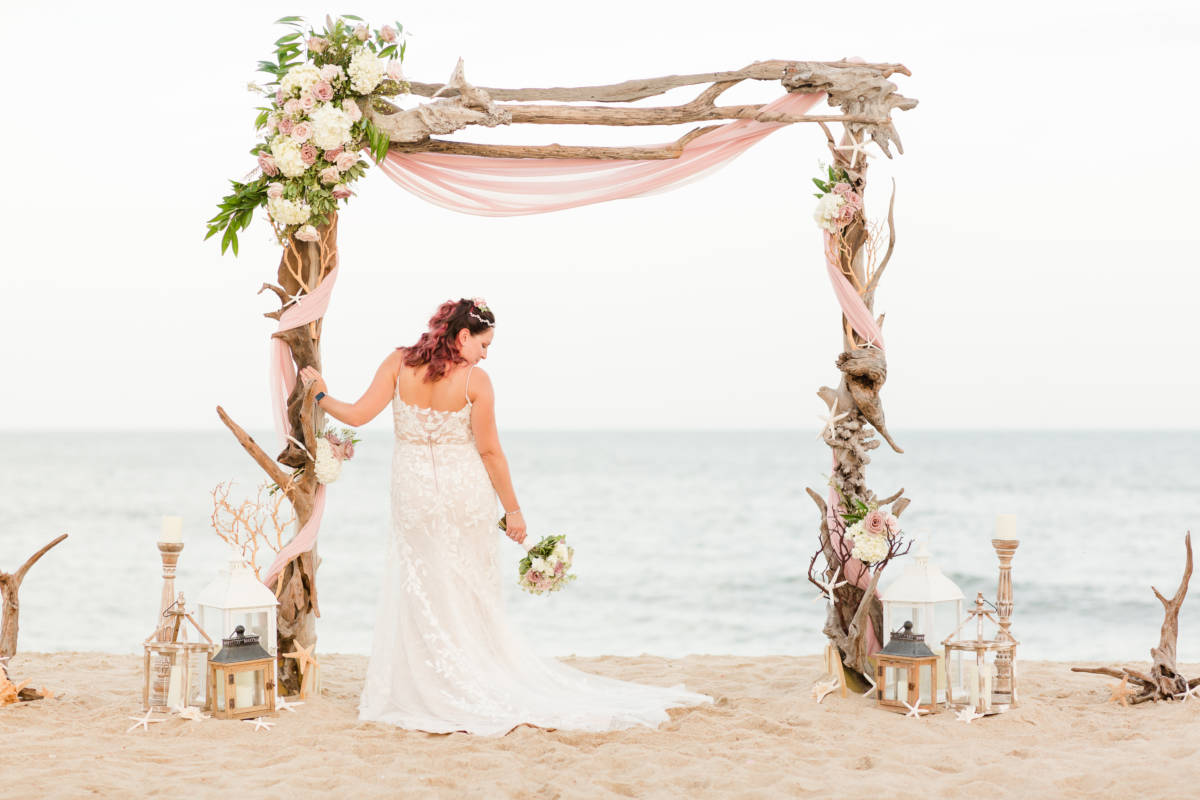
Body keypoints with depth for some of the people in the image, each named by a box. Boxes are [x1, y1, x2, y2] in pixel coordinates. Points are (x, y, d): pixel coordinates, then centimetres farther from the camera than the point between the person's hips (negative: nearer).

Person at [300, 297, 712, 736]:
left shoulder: (399, 364, -9)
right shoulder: (475, 380, -14)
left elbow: (358, 413, -10)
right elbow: (489, 451, -10)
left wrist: (322, 396, 9)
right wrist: (512, 508, -2)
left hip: (413, 493, 2)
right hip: (466, 491, -2)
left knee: (418, 593, 11)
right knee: (469, 597, 10)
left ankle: (425, 693, 12)